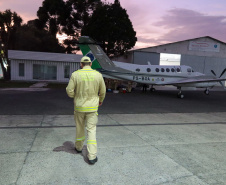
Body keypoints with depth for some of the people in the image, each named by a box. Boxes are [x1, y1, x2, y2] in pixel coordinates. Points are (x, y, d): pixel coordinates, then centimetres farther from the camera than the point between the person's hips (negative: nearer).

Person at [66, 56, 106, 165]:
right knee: (91, 130, 3)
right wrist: (101, 100, 25)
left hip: (79, 106, 0)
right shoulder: (98, 75, -4)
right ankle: (92, 156, 1)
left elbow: (69, 91, -9)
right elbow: (102, 91, 5)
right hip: (92, 107, 0)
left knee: (80, 128, 19)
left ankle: (79, 147, 40)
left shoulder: (75, 75, -8)